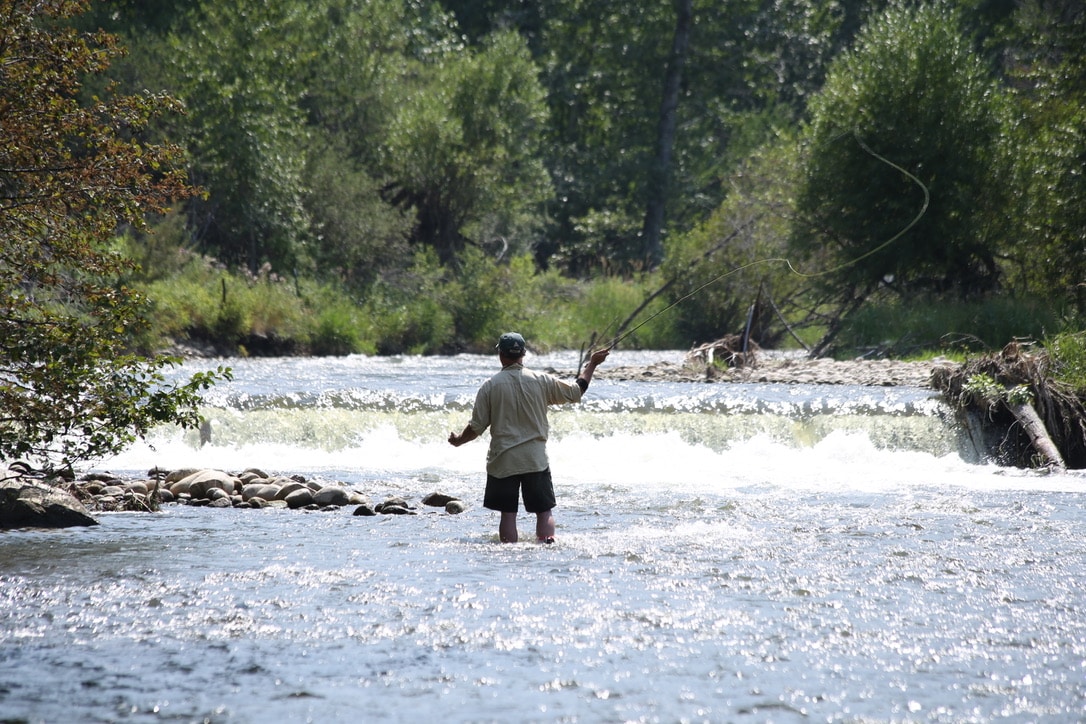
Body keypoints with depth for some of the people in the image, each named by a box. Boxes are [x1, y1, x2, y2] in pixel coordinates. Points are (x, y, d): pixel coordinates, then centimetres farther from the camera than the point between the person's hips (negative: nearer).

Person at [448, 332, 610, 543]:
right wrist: (591, 365, 20)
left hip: (502, 461, 0)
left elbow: (477, 427, -1)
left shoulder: (490, 386, -5)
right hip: (536, 459, 0)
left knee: (508, 513, 4)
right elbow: (576, 392, 7)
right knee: (544, 510, 6)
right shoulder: (540, 380, -3)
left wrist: (458, 441, 18)